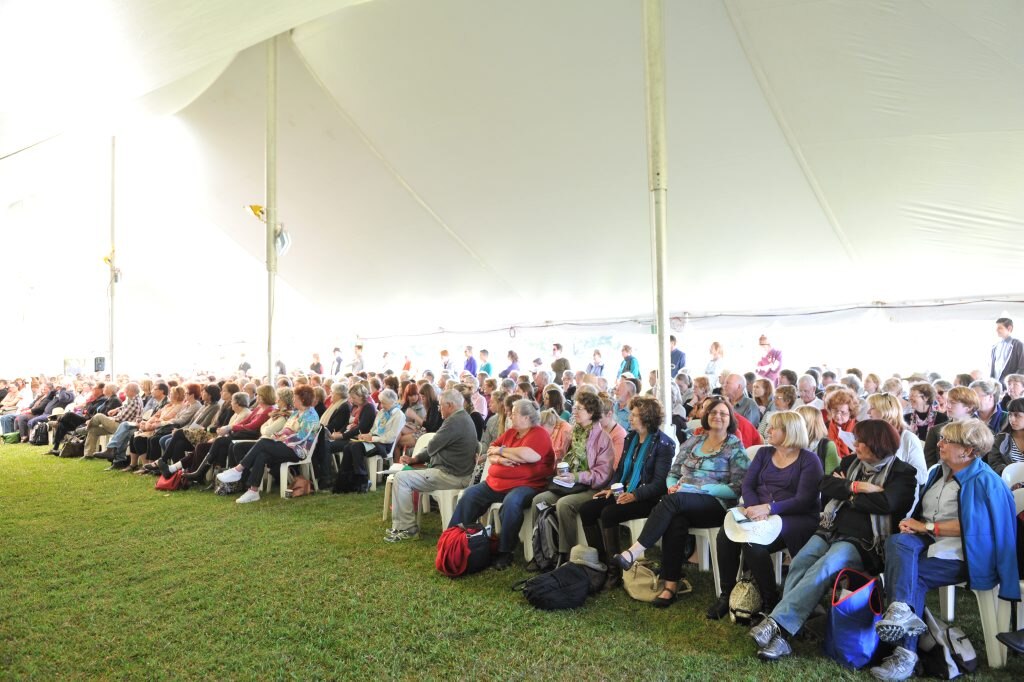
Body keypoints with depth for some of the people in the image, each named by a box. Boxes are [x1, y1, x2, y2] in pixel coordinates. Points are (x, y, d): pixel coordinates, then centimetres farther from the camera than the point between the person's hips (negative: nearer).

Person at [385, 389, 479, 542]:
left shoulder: (455, 421, -20)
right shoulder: (462, 418, 14)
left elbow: (431, 447, -15)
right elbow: (435, 448, 18)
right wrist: (414, 459, 10)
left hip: (451, 476, -11)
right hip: (455, 472, 11)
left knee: (401, 478, -10)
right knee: (407, 473, 20)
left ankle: (405, 527, -1)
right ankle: (402, 522, 24)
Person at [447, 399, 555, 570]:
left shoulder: (539, 434, -8)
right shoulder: (510, 432, 14)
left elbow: (529, 455, -26)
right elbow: (490, 454, 13)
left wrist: (501, 450, -10)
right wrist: (499, 459, -13)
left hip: (525, 485, -8)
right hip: (496, 483, 8)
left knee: (511, 502, -35)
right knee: (469, 494, -1)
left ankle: (505, 552, -22)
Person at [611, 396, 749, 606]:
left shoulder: (735, 447, 5)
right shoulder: (692, 442, 19)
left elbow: (736, 488, -5)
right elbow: (673, 473, 20)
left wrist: (696, 488, -14)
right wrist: (673, 485, -5)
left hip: (716, 505, -4)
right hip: (682, 506, 4)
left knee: (674, 500, -35)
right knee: (676, 522, -34)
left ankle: (633, 554, -39)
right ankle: (671, 586, -30)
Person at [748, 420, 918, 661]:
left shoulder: (902, 473, 3)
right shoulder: (851, 462, 21)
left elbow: (886, 503, -14)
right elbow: (826, 486, 8)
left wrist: (847, 495, -3)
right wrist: (856, 487, -6)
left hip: (863, 541, -5)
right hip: (831, 530, 5)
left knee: (822, 568, -32)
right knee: (799, 562, -24)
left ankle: (776, 624, -36)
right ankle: (780, 636, -31)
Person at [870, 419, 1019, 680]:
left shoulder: (984, 482, -7)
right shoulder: (939, 472, 16)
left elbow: (972, 525, -15)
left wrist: (926, 527, -12)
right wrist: (911, 522, -1)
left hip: (957, 552, -6)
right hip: (927, 541, 6)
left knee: (913, 577, -26)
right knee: (896, 542, -27)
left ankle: (905, 653, -24)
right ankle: (902, 611, -42)